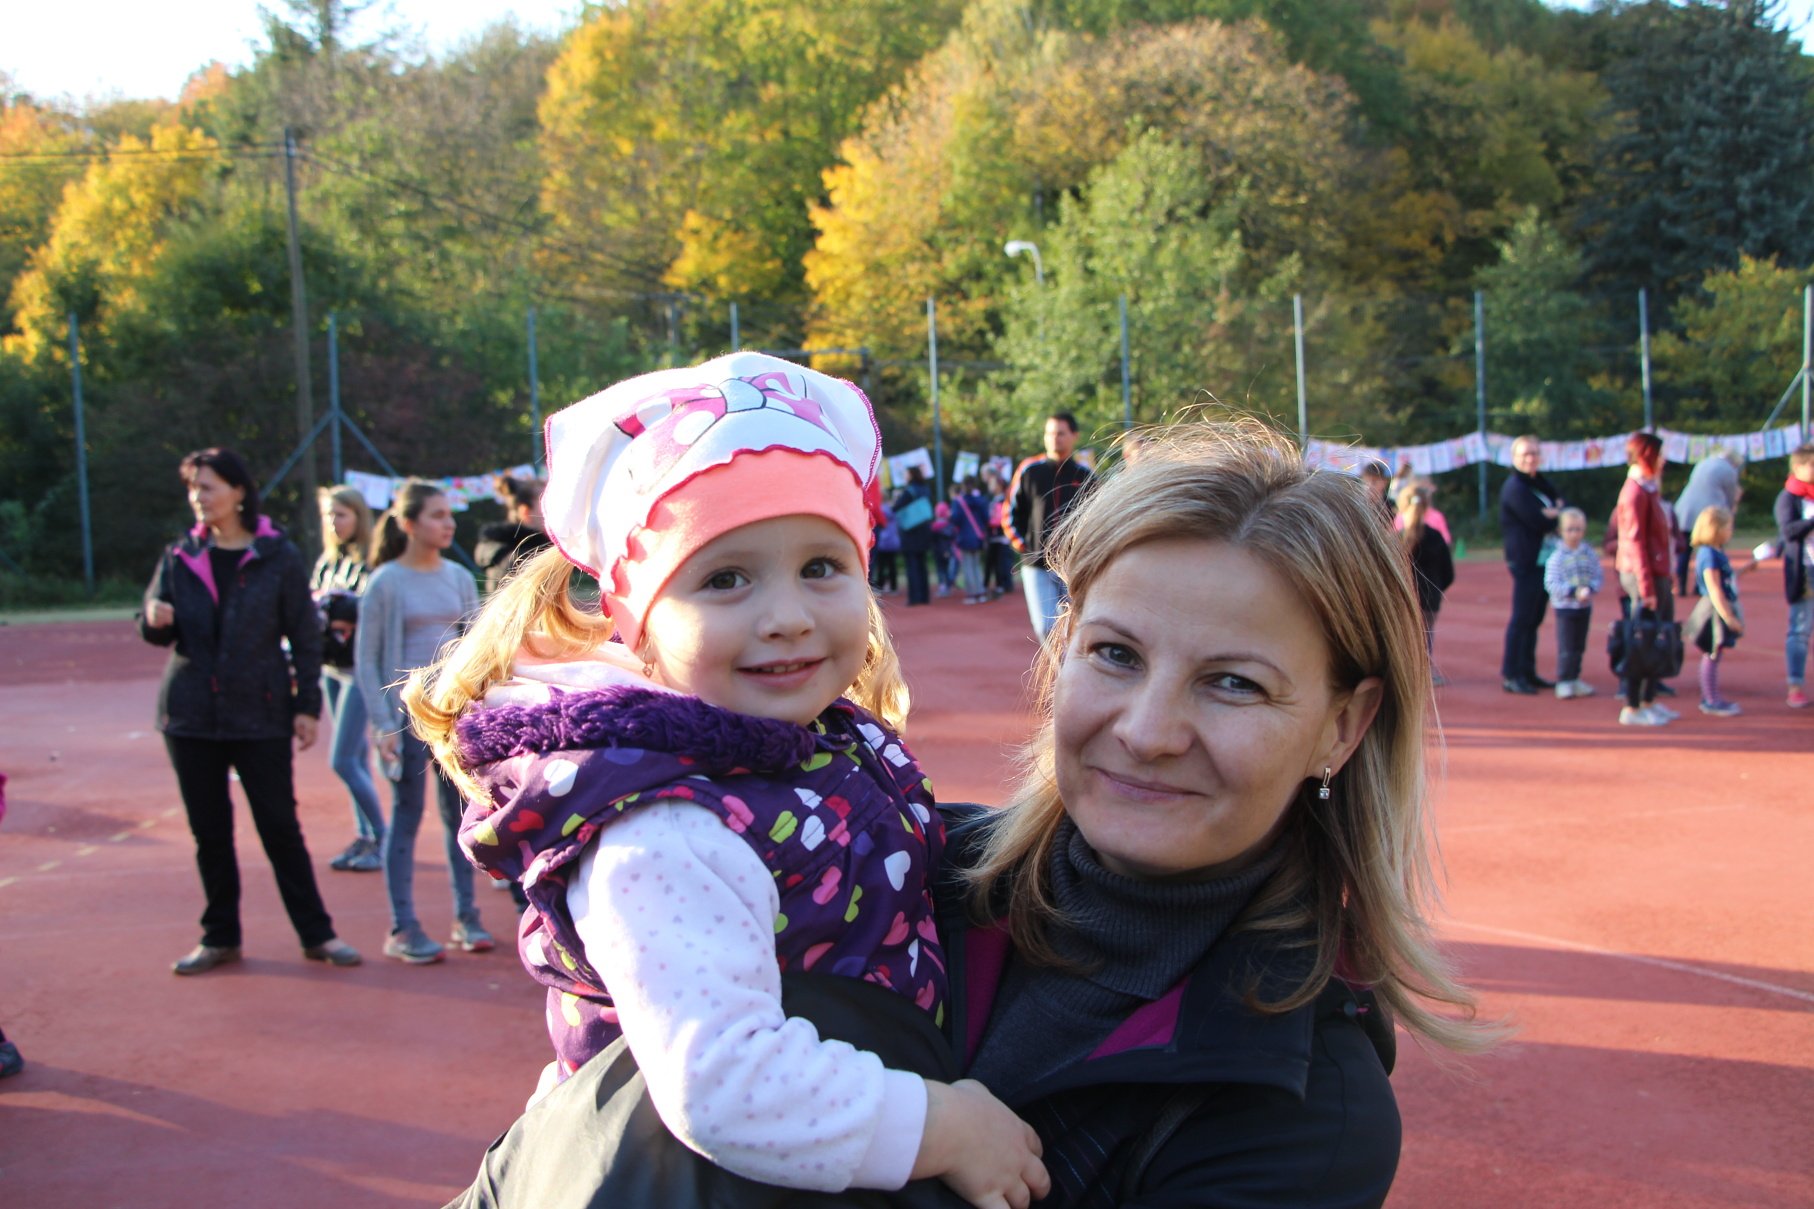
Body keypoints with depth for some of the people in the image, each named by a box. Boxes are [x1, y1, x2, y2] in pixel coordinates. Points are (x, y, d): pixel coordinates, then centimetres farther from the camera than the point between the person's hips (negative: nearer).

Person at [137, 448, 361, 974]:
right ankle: (220, 937, 20)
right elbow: (159, 630, 8)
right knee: (208, 831, 9)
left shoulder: (278, 556, -3)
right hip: (191, 713, 3)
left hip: (261, 713, -3)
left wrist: (307, 705, -6)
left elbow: (305, 635, -1)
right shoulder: (181, 556, 6)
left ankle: (317, 933, 10)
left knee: (281, 827, 1)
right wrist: (155, 620, -16)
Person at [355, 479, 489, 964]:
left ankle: (466, 917, 16)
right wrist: (383, 723, -11)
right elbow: (365, 659, -5)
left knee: (460, 814, 7)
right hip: (408, 712, -4)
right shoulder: (386, 582, -6)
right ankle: (403, 929, 7)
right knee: (406, 817, 1)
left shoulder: (459, 577, 7)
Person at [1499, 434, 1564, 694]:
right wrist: (1558, 516, -1)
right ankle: (1510, 675, -5)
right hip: (1526, 562, -9)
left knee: (1534, 618, 11)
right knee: (1522, 618, -8)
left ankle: (1527, 672, 17)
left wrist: (1556, 511, -10)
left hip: (1544, 560, 9)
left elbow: (1560, 502, 11)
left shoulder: (1540, 483, 20)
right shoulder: (1515, 487, -10)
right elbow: (1538, 521, -18)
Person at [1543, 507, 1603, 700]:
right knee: (1566, 647, -4)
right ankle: (1563, 681, 5)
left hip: (1585, 606, 4)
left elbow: (1599, 576, 0)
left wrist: (1589, 589, -19)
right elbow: (1551, 584, -15)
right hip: (1565, 607, -4)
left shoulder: (1590, 554, 0)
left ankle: (1574, 678, 24)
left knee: (1579, 646, 13)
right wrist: (1573, 591, -23)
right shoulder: (1556, 557, -11)